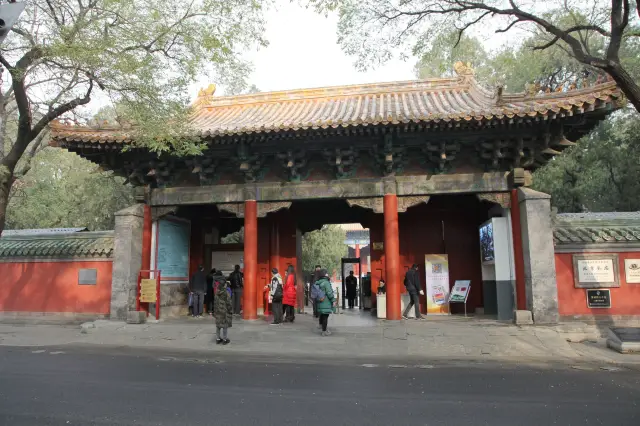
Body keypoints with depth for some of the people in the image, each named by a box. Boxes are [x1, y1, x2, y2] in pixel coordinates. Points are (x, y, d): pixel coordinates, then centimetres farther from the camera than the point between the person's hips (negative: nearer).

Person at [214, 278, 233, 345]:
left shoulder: (217, 293, 2)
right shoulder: (226, 293, -17)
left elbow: (215, 303, 8)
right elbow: (228, 303, -15)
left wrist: (215, 311, 17)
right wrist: (230, 311, -6)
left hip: (218, 311, 6)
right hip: (225, 311, -6)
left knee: (218, 324, 13)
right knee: (225, 325, 2)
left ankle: (218, 339, 20)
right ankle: (225, 339, 7)